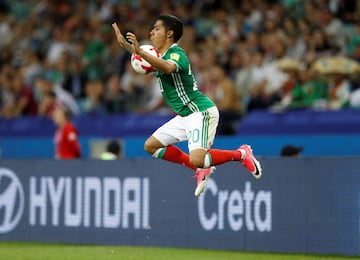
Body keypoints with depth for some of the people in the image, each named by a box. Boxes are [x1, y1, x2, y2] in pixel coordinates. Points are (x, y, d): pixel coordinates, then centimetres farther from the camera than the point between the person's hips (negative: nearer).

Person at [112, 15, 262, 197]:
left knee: (196, 160, -25)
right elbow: (144, 60, 33)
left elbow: (168, 67, -42)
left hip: (201, 112, -10)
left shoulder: (176, 53, -17)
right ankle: (201, 169, 15)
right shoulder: (162, 55, 11)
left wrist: (140, 52, -51)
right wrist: (123, 43, 21)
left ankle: (241, 154, -1)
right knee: (151, 146, 10)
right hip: (185, 116, 10)